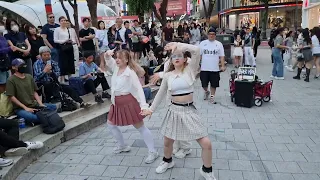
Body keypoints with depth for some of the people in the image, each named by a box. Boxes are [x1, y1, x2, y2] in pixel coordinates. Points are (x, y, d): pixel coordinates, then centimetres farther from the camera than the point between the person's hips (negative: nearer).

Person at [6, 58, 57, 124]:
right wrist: (25, 108, -15)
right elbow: (12, 97, -10)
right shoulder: (11, 80, -6)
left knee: (53, 107, -12)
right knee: (32, 117, -36)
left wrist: (40, 104, -2)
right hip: (20, 108, -6)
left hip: (34, 105, 6)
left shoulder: (29, 76, 12)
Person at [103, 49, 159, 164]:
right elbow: (108, 60, 13)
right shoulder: (116, 68, 5)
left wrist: (144, 105, -30)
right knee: (110, 125, 19)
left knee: (140, 127, -1)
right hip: (117, 103, 9)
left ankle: (153, 152, 8)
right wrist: (107, 54, -14)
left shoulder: (130, 72, -16)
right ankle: (122, 146, 38)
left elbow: (139, 89, -21)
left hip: (129, 102, -8)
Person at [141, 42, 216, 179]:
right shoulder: (168, 75, 2)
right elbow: (161, 94, 13)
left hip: (189, 111, -2)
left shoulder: (190, 69, -5)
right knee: (167, 142, 18)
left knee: (206, 144, -5)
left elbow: (196, 50, -20)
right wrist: (151, 109, 16)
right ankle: (167, 161, 52)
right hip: (174, 110, 3)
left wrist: (178, 45, -16)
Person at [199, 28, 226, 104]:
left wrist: (223, 66, -6)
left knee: (213, 84, 6)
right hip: (204, 68, 1)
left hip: (215, 69, 0)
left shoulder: (219, 44, 4)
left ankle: (212, 97, 22)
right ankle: (206, 91, 37)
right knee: (204, 84, 7)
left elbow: (222, 56, 2)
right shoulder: (203, 43, 5)